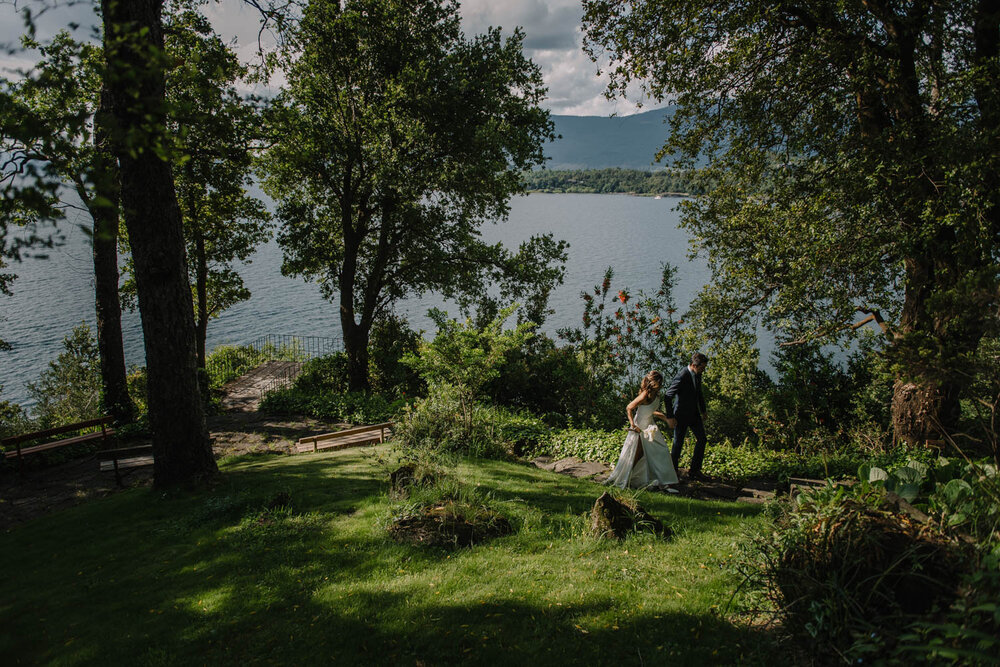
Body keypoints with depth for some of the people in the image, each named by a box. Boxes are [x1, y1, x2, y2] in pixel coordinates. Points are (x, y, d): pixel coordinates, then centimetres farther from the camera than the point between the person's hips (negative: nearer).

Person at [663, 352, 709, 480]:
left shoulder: (697, 374, -1)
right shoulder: (681, 377, -26)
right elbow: (667, 396, -22)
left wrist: (703, 410, 20)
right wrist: (670, 417, -20)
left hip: (694, 413, 7)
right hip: (682, 415, -7)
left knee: (701, 439, 6)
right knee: (678, 444, 3)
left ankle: (694, 470, 16)